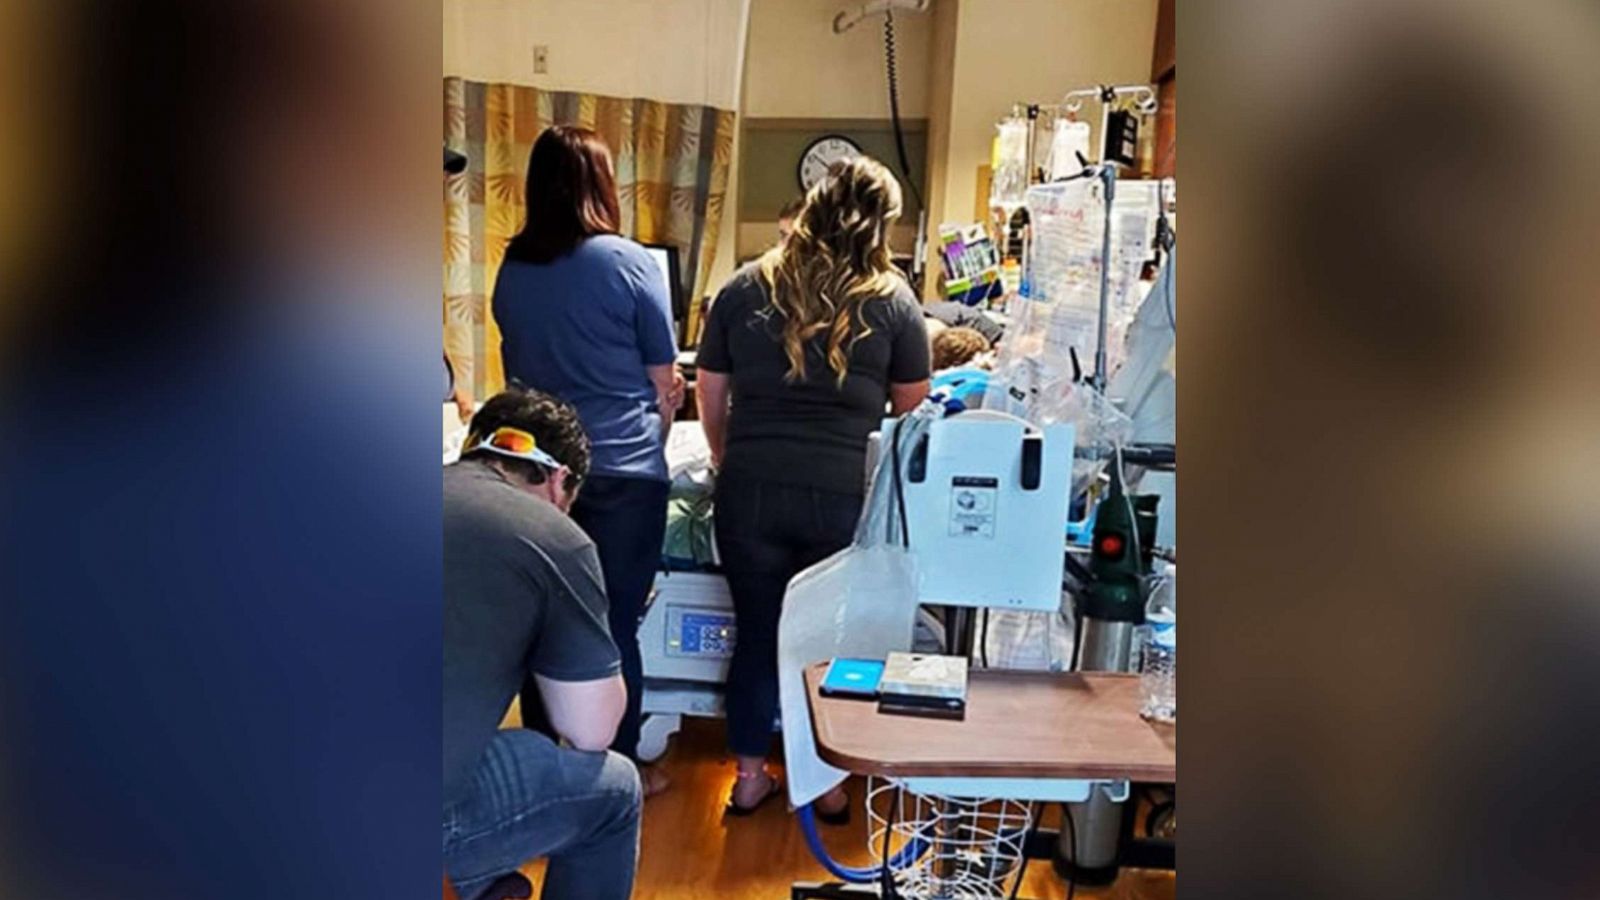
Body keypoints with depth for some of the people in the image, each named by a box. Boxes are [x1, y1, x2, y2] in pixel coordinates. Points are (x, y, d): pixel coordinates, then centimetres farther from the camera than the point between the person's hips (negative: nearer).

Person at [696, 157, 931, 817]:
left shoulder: (744, 289, 3)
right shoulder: (893, 300, -1)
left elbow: (711, 401, 9)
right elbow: (910, 409, 8)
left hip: (752, 495, 2)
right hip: (846, 497, -1)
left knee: (758, 634, 16)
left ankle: (750, 777, 29)